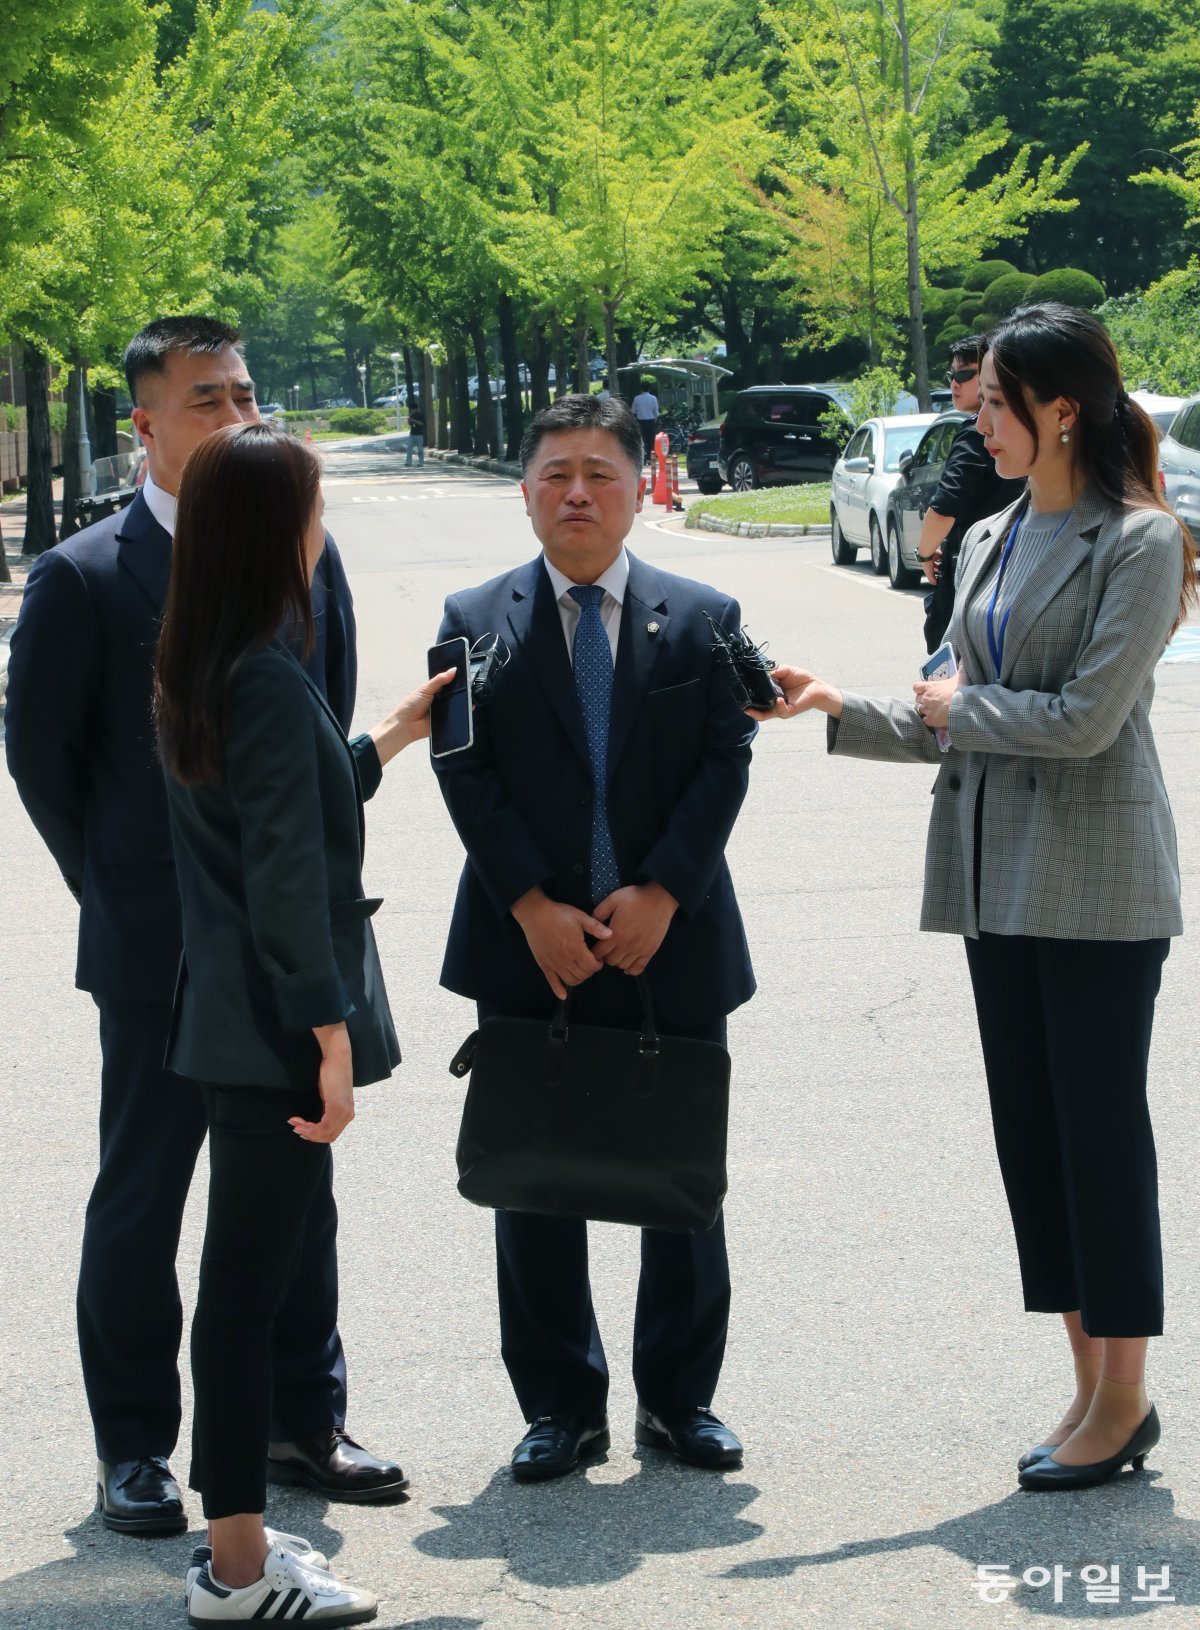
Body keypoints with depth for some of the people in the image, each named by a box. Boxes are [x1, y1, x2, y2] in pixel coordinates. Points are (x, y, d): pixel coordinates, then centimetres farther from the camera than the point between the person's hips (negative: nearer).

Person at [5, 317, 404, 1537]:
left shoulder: (305, 556, 6)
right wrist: (120, 893, 0)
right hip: (158, 945, -4)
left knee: (298, 1188, 12)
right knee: (140, 1199, 5)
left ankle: (302, 1423, 25)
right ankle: (133, 1449, 16)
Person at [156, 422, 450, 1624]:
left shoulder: (196, 676, 9)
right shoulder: (269, 683, -19)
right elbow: (286, 877, -21)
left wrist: (389, 739, 27)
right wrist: (332, 1037, -20)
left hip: (229, 1019, 9)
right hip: (275, 1028, -9)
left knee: (243, 1277, 14)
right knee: (248, 1281, -3)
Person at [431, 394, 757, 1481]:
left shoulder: (703, 618, 4)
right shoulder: (475, 622, 3)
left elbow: (726, 763, -2)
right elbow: (466, 776, -3)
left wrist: (660, 893, -14)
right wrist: (534, 909, -14)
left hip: (672, 942, 0)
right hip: (529, 951, 0)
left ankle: (679, 1396, 21)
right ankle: (560, 1405, 16)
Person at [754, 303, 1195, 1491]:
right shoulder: (989, 542, 13)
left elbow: (1082, 717, -18)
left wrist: (959, 704, -6)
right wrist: (837, 708, 6)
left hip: (1097, 880, -8)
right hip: (999, 876, 8)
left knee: (1101, 1125, -2)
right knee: (1029, 1124, 9)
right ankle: (1091, 1385, 19)